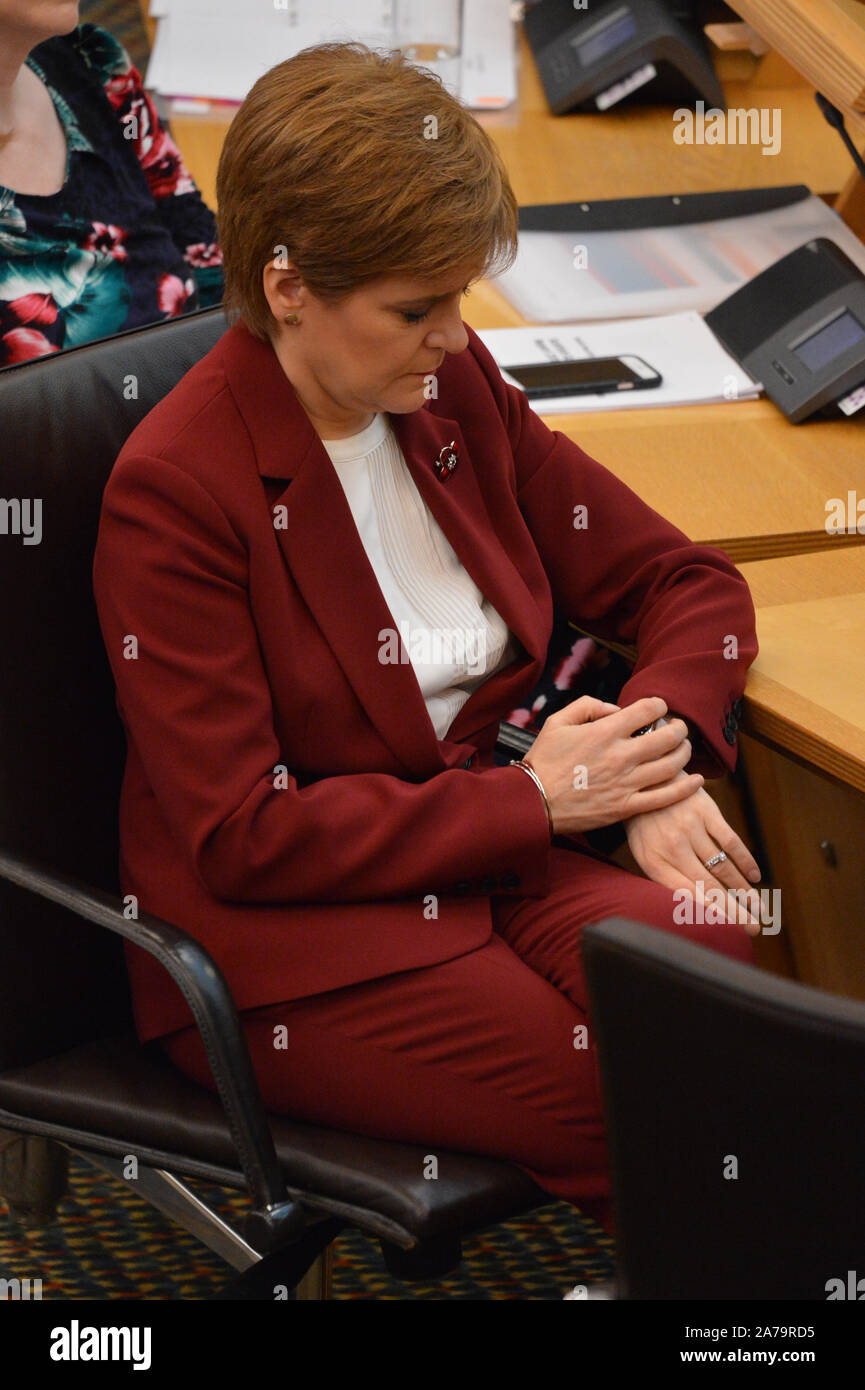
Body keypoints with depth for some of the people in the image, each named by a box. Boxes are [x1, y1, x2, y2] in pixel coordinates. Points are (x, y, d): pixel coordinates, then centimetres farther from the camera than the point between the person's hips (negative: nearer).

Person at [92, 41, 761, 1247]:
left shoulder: (453, 390, 5)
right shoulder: (174, 490, -13)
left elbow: (684, 582, 13)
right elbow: (242, 839, -15)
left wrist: (657, 755, -9)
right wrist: (532, 797, -15)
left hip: (493, 852, 6)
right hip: (288, 937, -6)